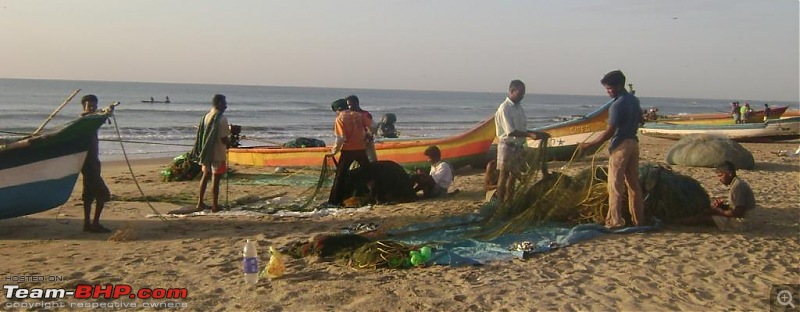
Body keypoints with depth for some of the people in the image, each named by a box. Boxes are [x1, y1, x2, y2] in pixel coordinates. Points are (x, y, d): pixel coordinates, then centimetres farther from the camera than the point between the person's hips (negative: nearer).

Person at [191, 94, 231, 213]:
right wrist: (230, 142, 2)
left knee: (205, 176, 17)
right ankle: (215, 206, 7)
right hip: (218, 154, -7)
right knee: (215, 179, 0)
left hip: (206, 152, 7)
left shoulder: (206, 117, 7)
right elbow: (224, 139, -19)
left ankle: (200, 203, 22)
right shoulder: (222, 119, -16)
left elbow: (201, 135, 10)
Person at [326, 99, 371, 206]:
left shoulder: (340, 118, -5)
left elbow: (341, 138, -13)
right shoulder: (359, 115, 9)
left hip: (348, 150, -4)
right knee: (368, 173, 15)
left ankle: (334, 201, 4)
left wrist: (334, 152, -6)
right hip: (361, 149, 4)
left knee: (340, 175, 4)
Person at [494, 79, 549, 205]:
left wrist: (537, 134, 3)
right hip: (507, 146, -8)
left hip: (518, 147, 8)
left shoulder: (519, 107, 10)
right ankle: (500, 205, 4)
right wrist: (531, 135, -31)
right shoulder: (504, 108, -16)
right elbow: (510, 132, -23)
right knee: (504, 176, -2)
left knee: (514, 176, 12)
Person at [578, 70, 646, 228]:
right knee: (633, 184, 12)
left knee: (615, 186, -3)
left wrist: (588, 145, -15)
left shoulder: (617, 105, -18)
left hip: (620, 146, -9)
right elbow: (638, 121, 19)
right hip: (633, 143, 9)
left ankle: (614, 221, -3)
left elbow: (609, 132, -20)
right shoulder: (634, 100, 9)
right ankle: (638, 220, 17)